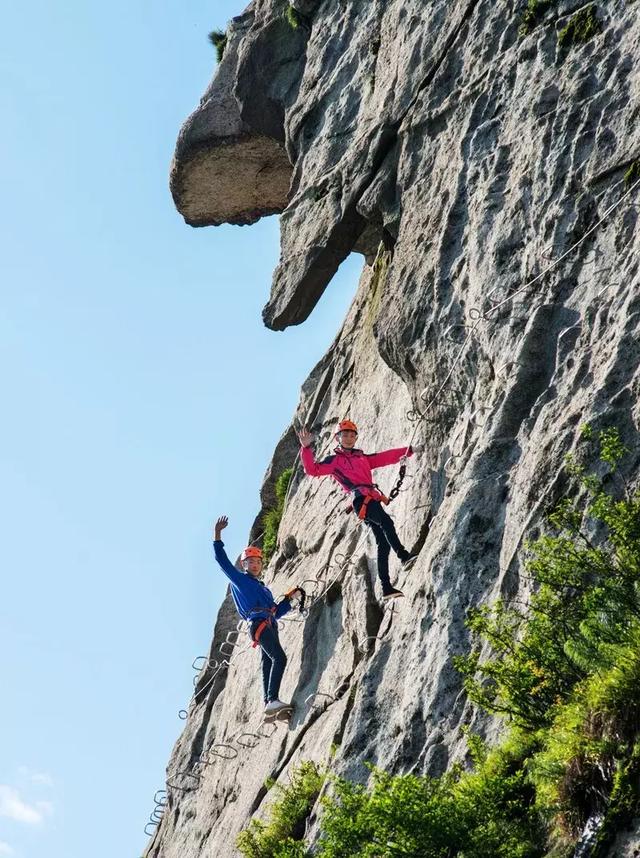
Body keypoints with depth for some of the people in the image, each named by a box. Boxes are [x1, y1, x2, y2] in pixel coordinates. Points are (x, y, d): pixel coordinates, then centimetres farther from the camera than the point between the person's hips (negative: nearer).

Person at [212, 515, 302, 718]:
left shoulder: (264, 589, 32)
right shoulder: (239, 579, 13)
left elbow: (275, 612, 31)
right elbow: (222, 559, 6)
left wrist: (290, 598, 20)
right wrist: (217, 536, 0)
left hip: (269, 625, 8)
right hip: (258, 624, -8)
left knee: (268, 664, -3)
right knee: (279, 658, -24)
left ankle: (269, 705, -11)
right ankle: (272, 700, -36)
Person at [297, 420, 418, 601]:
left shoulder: (363, 458, 31)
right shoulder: (334, 460, 13)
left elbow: (386, 457, 29)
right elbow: (313, 469, 1)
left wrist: (408, 450, 22)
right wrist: (306, 448, -11)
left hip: (372, 500, 7)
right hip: (361, 499, -7)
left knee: (383, 544, -1)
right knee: (386, 521, -32)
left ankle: (386, 588, -2)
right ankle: (404, 556, -44)